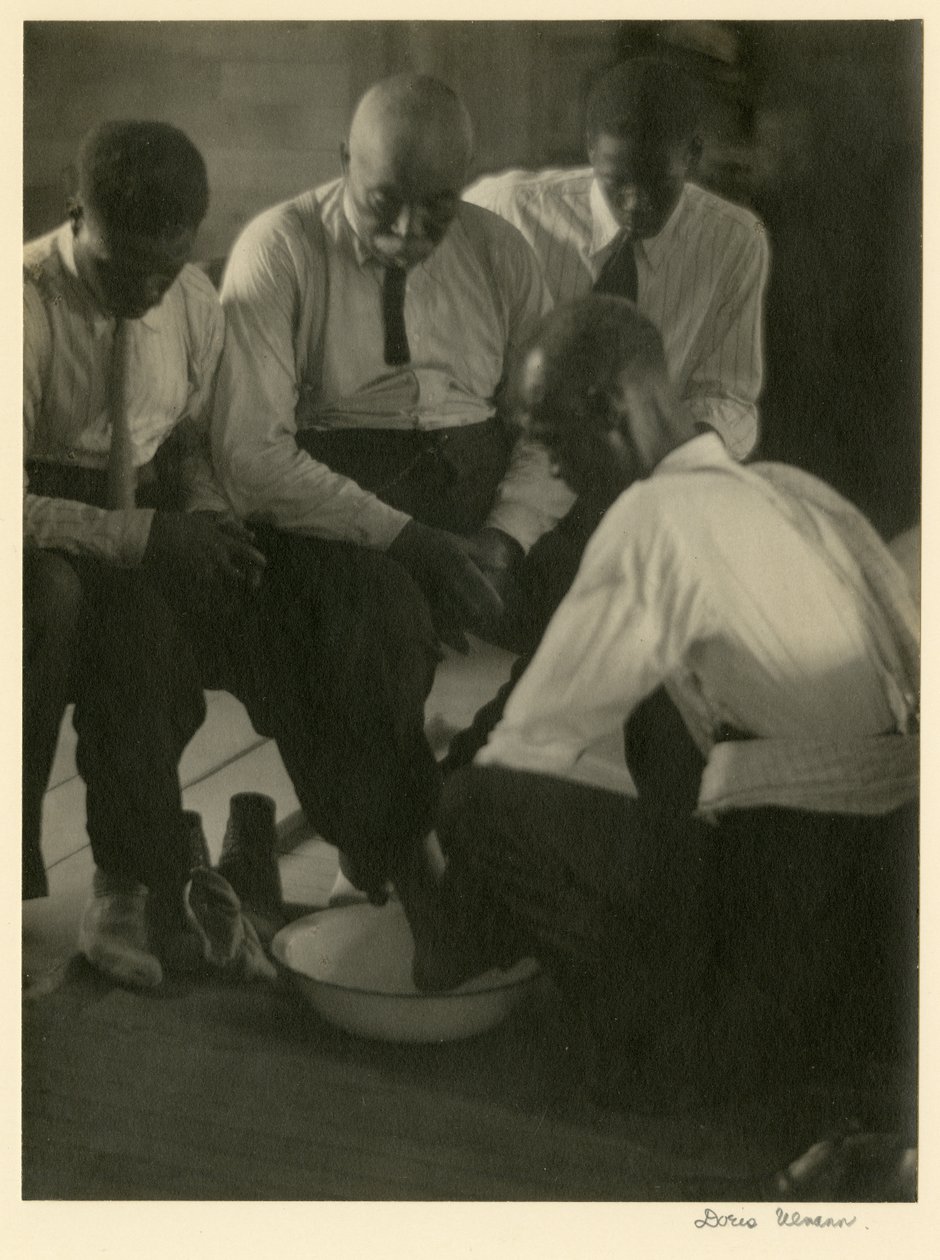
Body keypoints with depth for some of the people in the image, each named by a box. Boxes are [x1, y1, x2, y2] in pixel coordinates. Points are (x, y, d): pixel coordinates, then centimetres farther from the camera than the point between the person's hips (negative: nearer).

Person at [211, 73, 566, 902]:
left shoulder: (498, 252, 9)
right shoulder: (279, 250, -4)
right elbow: (249, 452, -13)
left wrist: (502, 539, -14)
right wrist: (404, 538, -21)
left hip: (481, 486, 4)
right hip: (330, 509, -4)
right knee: (387, 613, -35)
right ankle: (388, 883, -17)